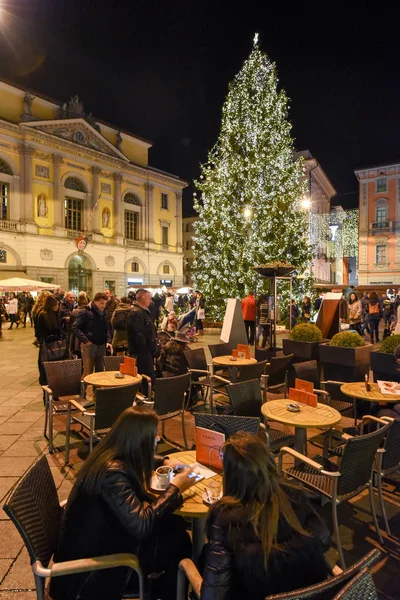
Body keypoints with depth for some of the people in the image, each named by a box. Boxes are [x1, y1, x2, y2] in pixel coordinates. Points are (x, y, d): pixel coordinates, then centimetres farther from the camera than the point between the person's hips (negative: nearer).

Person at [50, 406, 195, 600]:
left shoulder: (110, 454, -6)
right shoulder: (112, 473, -33)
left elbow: (140, 461, 18)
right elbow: (141, 525, -35)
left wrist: (164, 461, 4)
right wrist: (174, 488, -24)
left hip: (98, 537, 8)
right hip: (92, 556, -8)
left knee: (174, 525, 0)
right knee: (177, 541, -6)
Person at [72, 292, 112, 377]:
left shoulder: (103, 314, 11)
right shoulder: (86, 312, -8)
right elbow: (75, 327, -12)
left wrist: (108, 341, 5)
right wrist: (85, 340, -16)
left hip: (101, 346, 6)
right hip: (89, 345, -6)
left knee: (100, 371, 12)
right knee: (88, 372, -2)